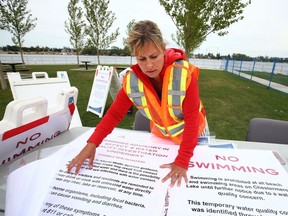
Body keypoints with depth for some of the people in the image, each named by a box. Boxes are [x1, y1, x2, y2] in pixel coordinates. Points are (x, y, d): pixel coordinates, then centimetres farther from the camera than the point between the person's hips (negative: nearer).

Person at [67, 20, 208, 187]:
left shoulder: (185, 74, -32)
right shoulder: (132, 80, -21)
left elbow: (192, 119, -29)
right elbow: (114, 113, -14)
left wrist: (182, 161, -31)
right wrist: (92, 143, -24)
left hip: (190, 133, -2)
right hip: (161, 134, 2)